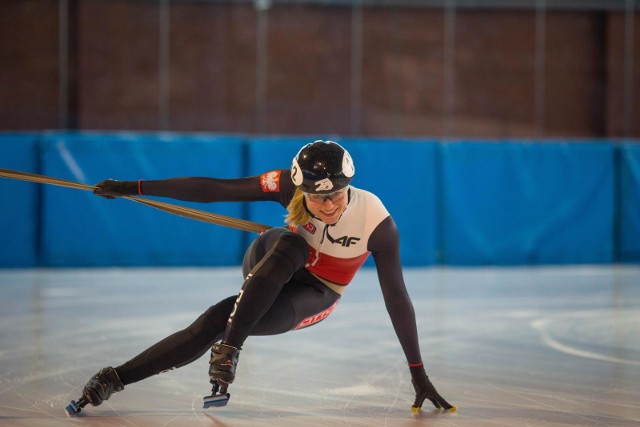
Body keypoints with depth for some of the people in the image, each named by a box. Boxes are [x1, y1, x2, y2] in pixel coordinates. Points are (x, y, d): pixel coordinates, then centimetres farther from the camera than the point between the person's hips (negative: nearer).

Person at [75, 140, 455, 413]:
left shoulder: (376, 222, -28)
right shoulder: (289, 186, -25)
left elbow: (396, 296, -23)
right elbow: (214, 189, -23)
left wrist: (419, 374, -21)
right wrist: (135, 188, -24)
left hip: (313, 298, -1)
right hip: (269, 264, 1)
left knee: (217, 320, -27)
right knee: (292, 245, -36)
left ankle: (116, 379, -20)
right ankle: (230, 346, -34)